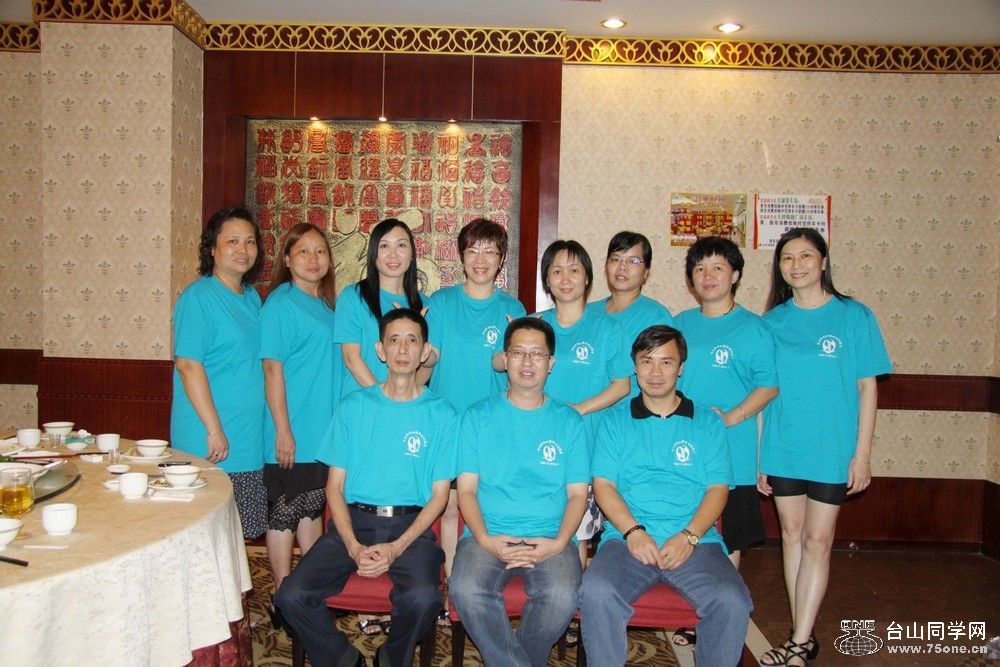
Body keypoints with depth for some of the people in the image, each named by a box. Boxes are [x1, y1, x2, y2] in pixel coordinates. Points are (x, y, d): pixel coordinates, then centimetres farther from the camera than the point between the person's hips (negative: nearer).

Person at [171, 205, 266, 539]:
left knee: (240, 532, 14)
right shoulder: (198, 296, -11)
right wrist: (214, 429, -19)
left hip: (248, 440, 8)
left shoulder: (252, 297, 13)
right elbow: (188, 364, -17)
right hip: (210, 440, -7)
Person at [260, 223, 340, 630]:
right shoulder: (280, 304, -11)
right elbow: (272, 370, -15)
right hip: (292, 435, -8)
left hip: (324, 432, 8)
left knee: (312, 510, 17)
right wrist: (283, 430, -19)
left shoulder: (326, 305, 12)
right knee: (284, 515, 4)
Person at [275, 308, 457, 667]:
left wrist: (396, 548, -12)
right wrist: (353, 546, -10)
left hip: (411, 526, -1)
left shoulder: (441, 414, 3)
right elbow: (335, 485, 5)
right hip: (353, 520, 2)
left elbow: (439, 494, 2)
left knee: (423, 597, -30)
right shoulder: (353, 406, 7)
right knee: (291, 596, -20)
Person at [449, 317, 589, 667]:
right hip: (488, 537, 0)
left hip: (550, 539, 0)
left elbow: (577, 493, 8)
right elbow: (466, 489, 5)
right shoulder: (478, 416, 10)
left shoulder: (568, 421, 12)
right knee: (466, 590, -30)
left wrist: (559, 542, -10)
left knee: (562, 597, -29)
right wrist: (484, 539, -12)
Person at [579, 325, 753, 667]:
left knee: (732, 601, -27)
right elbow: (603, 485, 6)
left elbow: (717, 489, 7)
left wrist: (689, 536, -10)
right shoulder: (615, 421, 15)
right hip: (628, 538, 0)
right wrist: (633, 531, -11)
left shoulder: (707, 422, 15)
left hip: (695, 541, 1)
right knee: (596, 592, -30)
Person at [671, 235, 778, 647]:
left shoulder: (752, 328, -5)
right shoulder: (680, 324, 9)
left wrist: (731, 417, -19)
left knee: (727, 543, 7)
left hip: (731, 455, -4)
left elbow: (769, 384, -8)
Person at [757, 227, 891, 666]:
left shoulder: (854, 316, -4)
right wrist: (758, 455, 5)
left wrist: (862, 454, -6)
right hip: (782, 448, 3)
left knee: (817, 540, 2)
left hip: (832, 450, -3)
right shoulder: (772, 321, 4)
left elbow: (867, 388, -2)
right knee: (792, 535, 10)